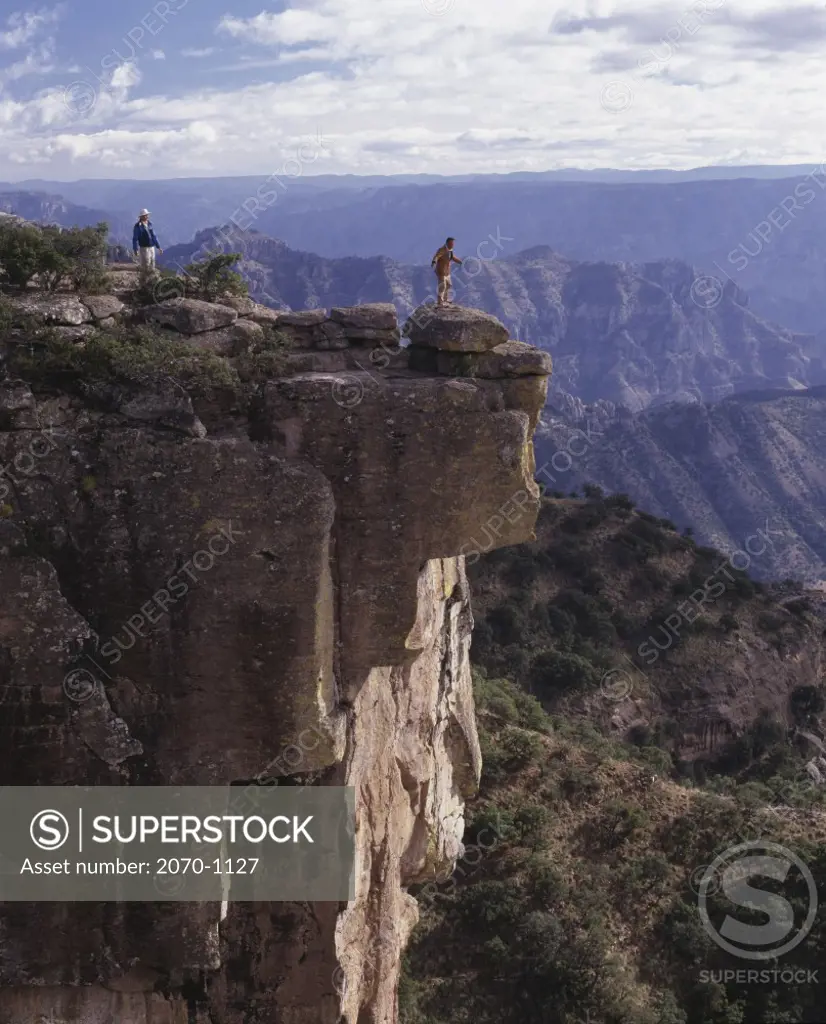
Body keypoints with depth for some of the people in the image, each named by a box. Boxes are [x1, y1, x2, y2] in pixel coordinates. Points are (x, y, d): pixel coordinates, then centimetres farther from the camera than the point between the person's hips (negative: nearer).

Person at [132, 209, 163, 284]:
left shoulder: (149, 224, 8)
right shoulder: (138, 226, -10)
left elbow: (154, 236, 15)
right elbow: (135, 238, -12)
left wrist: (158, 247, 13)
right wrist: (135, 249, -21)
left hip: (152, 248, 6)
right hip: (144, 248, -6)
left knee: (151, 267, 9)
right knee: (145, 267, -8)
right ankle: (144, 283, -2)